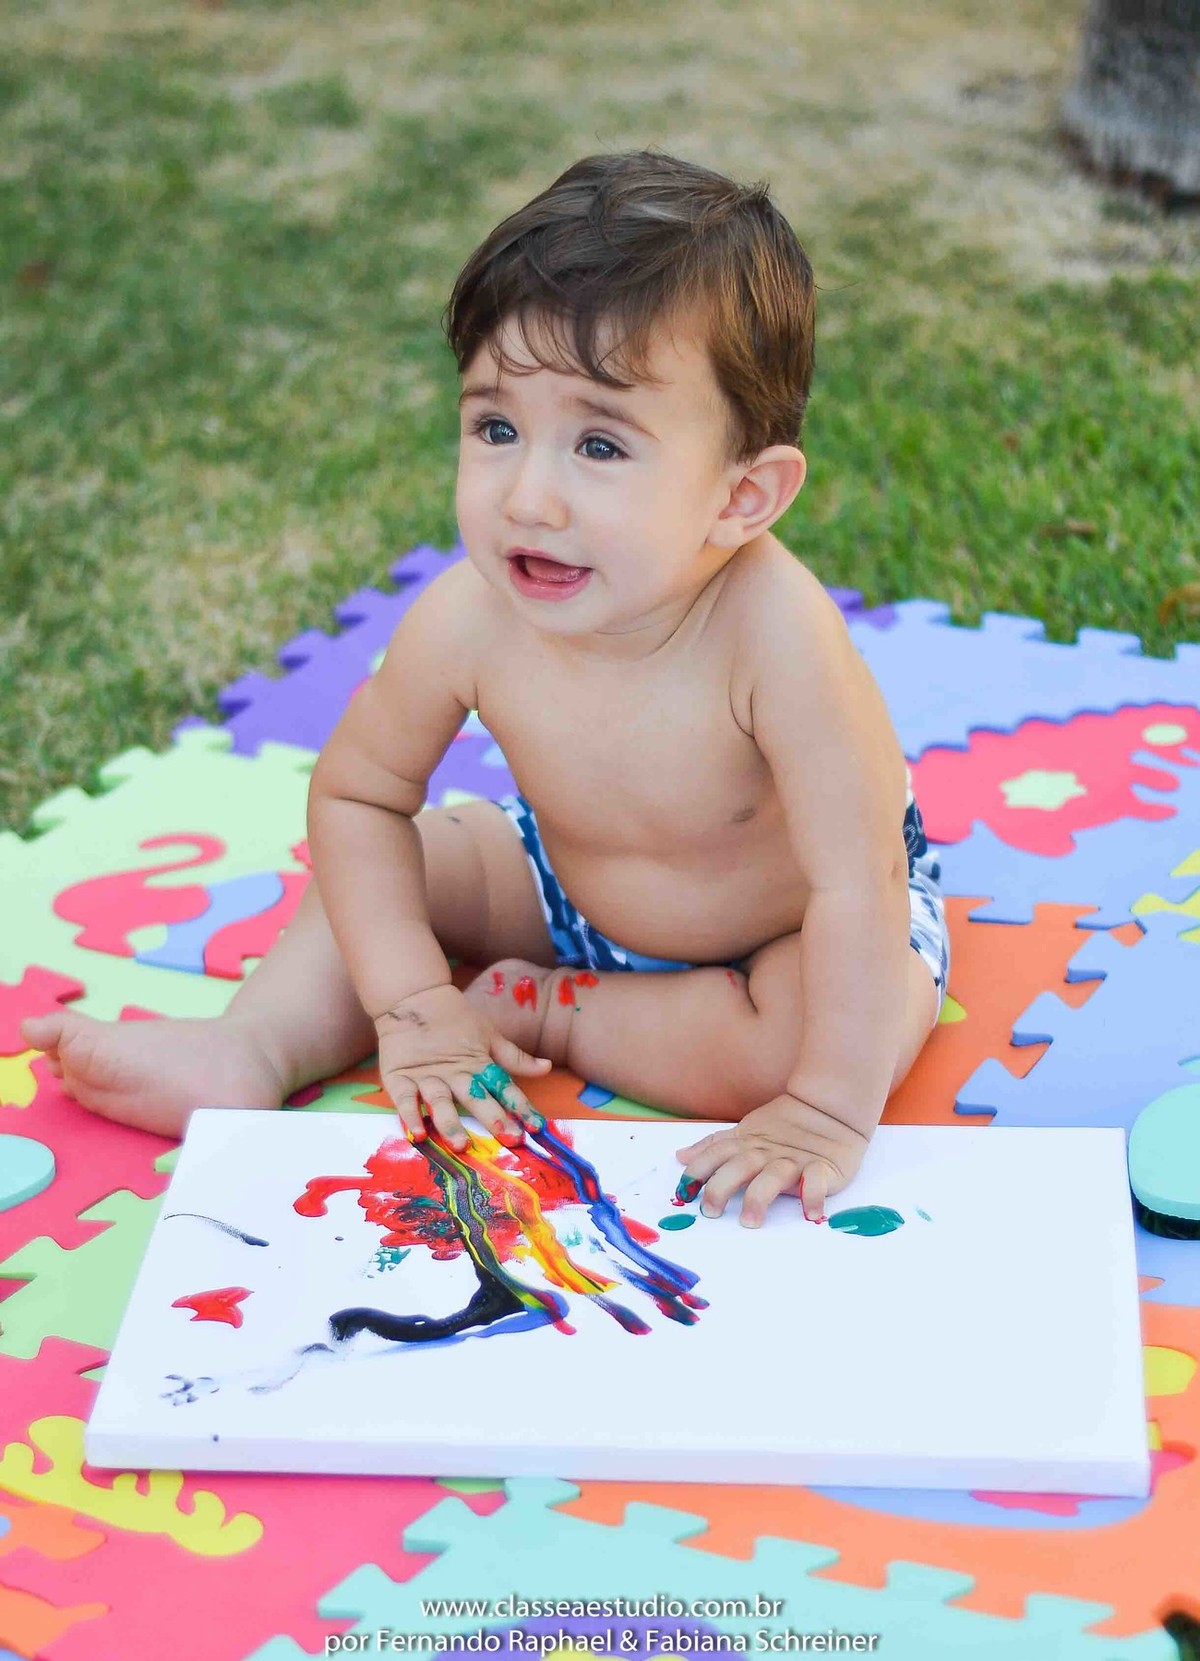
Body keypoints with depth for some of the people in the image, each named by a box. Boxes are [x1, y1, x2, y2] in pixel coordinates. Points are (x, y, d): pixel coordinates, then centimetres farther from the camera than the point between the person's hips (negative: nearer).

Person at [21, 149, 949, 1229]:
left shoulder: (772, 630, -42)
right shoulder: (469, 619, -29)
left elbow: (857, 884, -37)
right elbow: (357, 791, -12)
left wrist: (829, 1113, -38)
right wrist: (412, 1003, -18)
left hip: (790, 915, -3)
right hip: (577, 883, 4)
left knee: (866, 1016, -29)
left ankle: (545, 1012, -13)